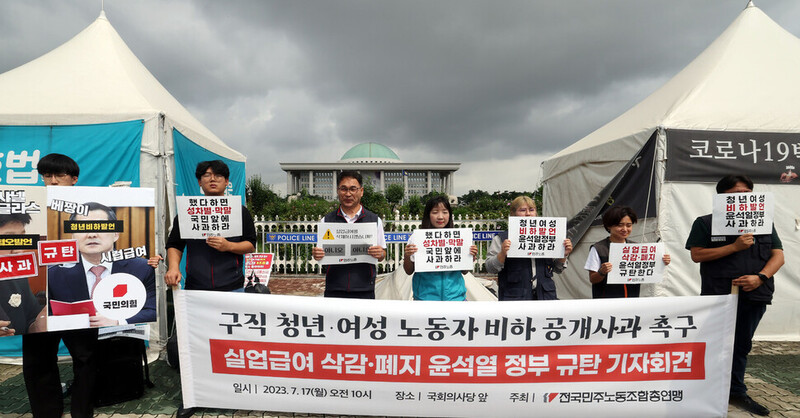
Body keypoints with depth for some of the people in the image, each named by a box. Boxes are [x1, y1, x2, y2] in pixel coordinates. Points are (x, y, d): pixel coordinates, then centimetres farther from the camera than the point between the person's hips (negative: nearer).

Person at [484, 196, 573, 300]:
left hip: (545, 295, 4)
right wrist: (502, 254, -21)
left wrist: (564, 255, 2)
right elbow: (490, 268, -4)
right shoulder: (501, 238, 2)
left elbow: (557, 269, 20)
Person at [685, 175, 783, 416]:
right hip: (718, 295, -4)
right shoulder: (706, 223, 1)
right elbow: (696, 254, -8)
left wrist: (760, 277, -10)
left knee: (742, 345, 14)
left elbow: (778, 255, 8)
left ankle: (736, 392, 26)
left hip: (754, 295, 4)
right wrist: (735, 246, -15)